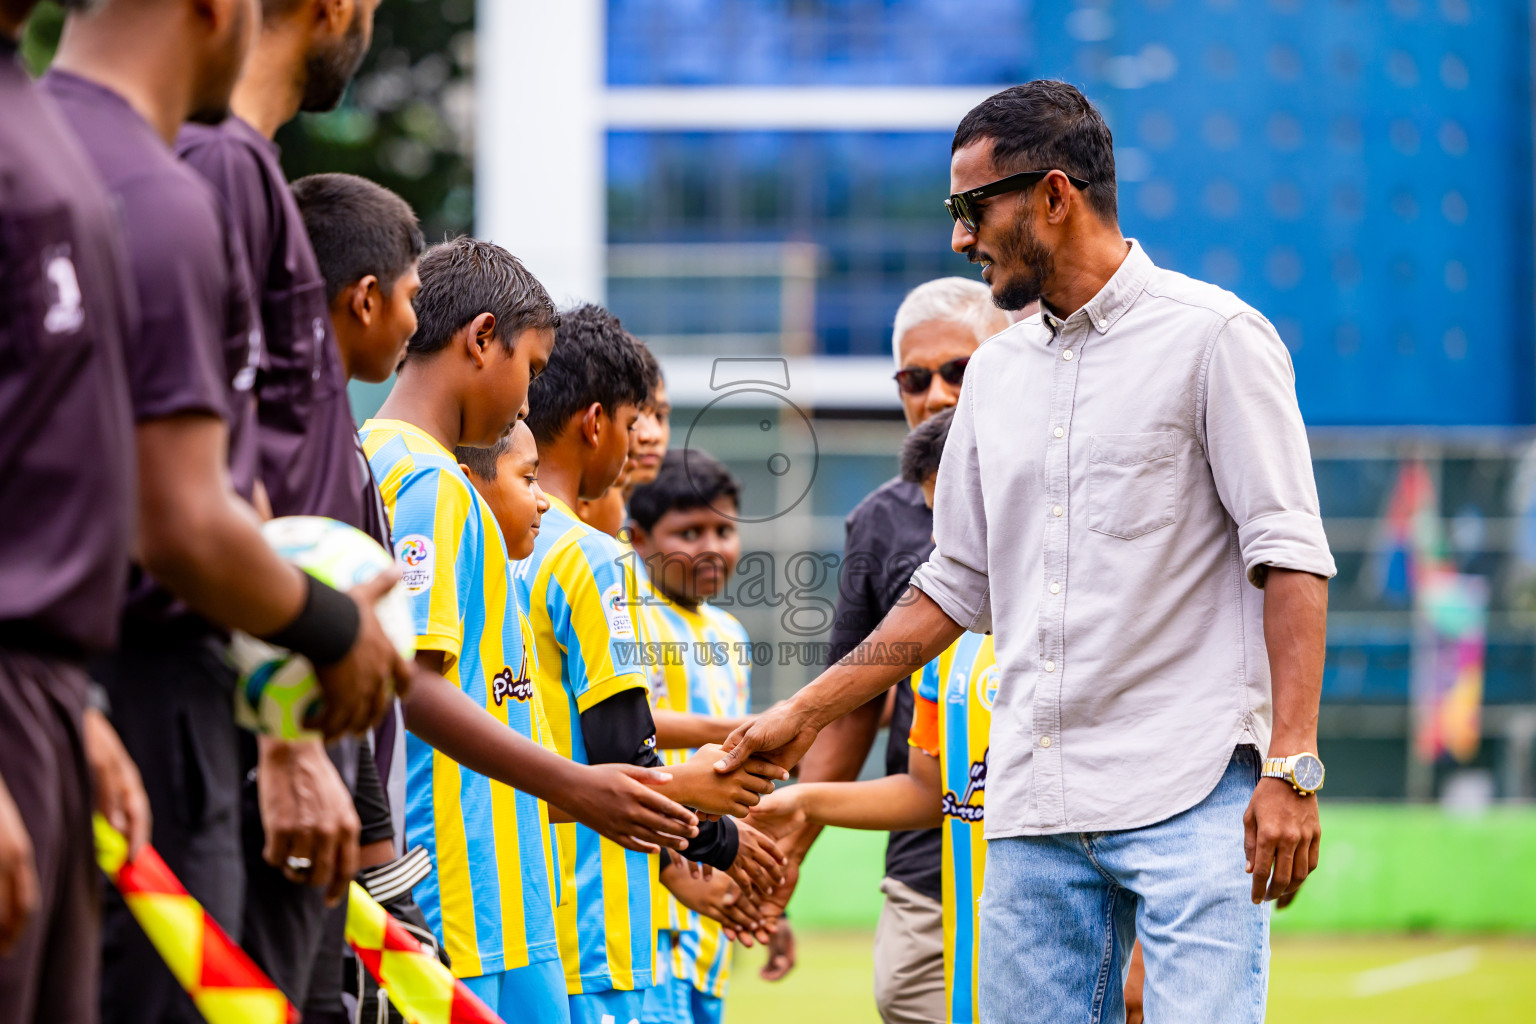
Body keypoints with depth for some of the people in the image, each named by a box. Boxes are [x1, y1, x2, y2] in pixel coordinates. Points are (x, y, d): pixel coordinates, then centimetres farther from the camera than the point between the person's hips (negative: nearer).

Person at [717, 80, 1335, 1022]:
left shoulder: (1213, 336, -3)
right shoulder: (997, 372, 17)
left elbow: (1289, 558, -9)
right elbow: (954, 589, 25)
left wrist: (1292, 768, -17)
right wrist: (803, 716, 21)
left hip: (1194, 798, -6)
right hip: (1034, 805, 7)